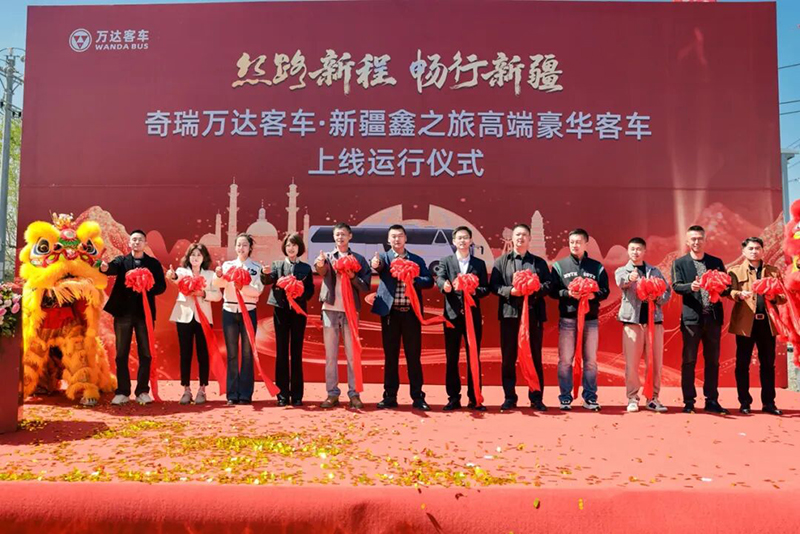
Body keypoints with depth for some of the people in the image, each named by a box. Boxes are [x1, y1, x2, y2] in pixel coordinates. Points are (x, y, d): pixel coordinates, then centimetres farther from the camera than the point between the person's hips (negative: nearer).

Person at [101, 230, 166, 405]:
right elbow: (113, 267, -16)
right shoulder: (121, 260, 7)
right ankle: (122, 392, 13)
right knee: (121, 354, 4)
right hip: (123, 312, 0)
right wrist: (105, 267, -38)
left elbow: (161, 286, 1)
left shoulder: (153, 263, 8)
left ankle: (142, 392, 11)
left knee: (145, 354, 3)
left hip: (144, 313, 0)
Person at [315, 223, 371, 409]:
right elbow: (321, 271, -16)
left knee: (352, 354, 2)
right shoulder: (328, 257, 7)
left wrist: (353, 277, -15)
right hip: (330, 309, 1)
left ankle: (354, 394, 8)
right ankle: (332, 393, 10)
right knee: (330, 354, 4)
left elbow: (365, 286, 2)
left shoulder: (358, 259, 6)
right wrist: (319, 264, -38)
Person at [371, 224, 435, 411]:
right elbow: (379, 265, -19)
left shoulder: (417, 260, 11)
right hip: (390, 312, -1)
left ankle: (417, 397, 11)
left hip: (411, 313, 1)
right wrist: (375, 264, -43)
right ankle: (390, 397, 13)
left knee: (414, 356, 4)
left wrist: (413, 281, -17)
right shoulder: (384, 257, 5)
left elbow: (429, 280, 1)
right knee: (390, 355, 5)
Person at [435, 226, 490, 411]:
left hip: (473, 315, 1)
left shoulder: (479, 264, 11)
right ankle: (453, 398, 12)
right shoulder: (445, 261, 7)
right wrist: (445, 286, -34)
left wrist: (475, 290, -16)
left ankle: (474, 399, 12)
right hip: (452, 314, -1)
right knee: (451, 358, 3)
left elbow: (485, 288, 5)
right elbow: (439, 279, -11)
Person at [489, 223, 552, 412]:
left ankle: (536, 398, 13)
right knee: (508, 357, 3)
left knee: (535, 357, 5)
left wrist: (535, 290, -16)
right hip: (509, 313, -1)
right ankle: (509, 397, 12)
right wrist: (510, 291, -16)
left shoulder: (539, 262, 13)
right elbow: (494, 285, 0)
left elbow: (548, 284, 3)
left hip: (533, 314, 1)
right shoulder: (501, 261, 9)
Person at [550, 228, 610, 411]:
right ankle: (565, 397, 11)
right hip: (567, 319, -1)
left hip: (590, 319, 1)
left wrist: (594, 295, -16)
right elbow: (553, 291, -1)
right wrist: (568, 293, -18)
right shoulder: (559, 265, 5)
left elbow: (605, 291, 5)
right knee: (565, 360, 1)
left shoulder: (597, 266, 8)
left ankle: (590, 398, 17)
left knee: (590, 360, 7)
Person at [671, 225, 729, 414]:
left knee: (712, 360, 8)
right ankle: (689, 401, 7)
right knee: (689, 361, 0)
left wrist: (719, 292, -14)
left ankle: (712, 401, 16)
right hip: (691, 317, -3)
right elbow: (676, 286, -7)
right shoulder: (679, 263, 5)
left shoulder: (716, 262, 12)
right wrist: (691, 286, -26)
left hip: (713, 317, 3)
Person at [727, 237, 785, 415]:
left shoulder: (774, 271, 14)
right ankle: (745, 402, 10)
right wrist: (739, 294, -31)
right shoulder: (735, 271, 7)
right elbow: (730, 292, -9)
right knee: (742, 364, 2)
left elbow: (784, 297, 8)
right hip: (745, 322, -2)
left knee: (768, 364, 7)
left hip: (767, 322, 2)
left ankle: (768, 403, 15)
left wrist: (775, 297, -14)